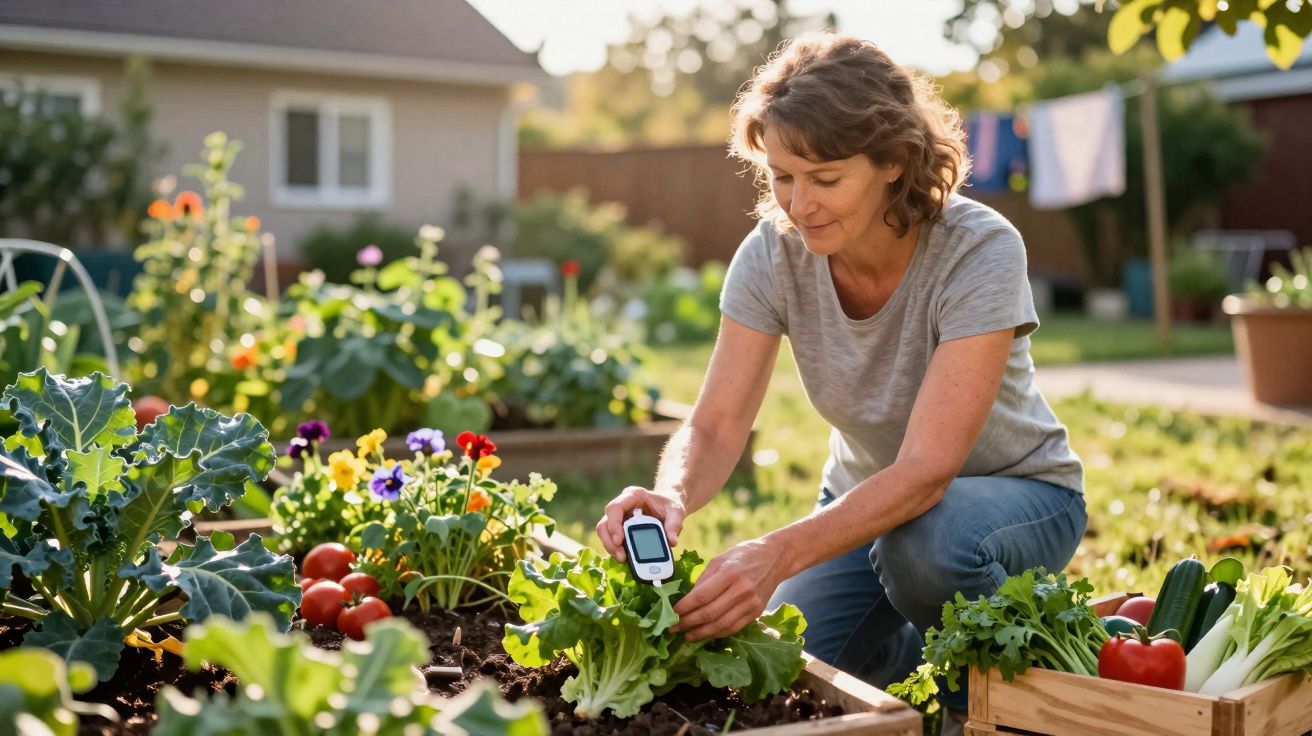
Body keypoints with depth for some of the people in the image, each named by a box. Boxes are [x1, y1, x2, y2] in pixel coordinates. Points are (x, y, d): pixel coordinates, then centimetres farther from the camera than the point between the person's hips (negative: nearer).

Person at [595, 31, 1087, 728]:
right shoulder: (773, 253, -17)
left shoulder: (980, 251, -30)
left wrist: (780, 553, -51)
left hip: (1015, 493, -3)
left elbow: (927, 472, -37)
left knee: (925, 542, -37)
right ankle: (921, 645, 16)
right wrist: (671, 496, -42)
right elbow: (716, 424, -18)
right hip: (869, 497, 4)